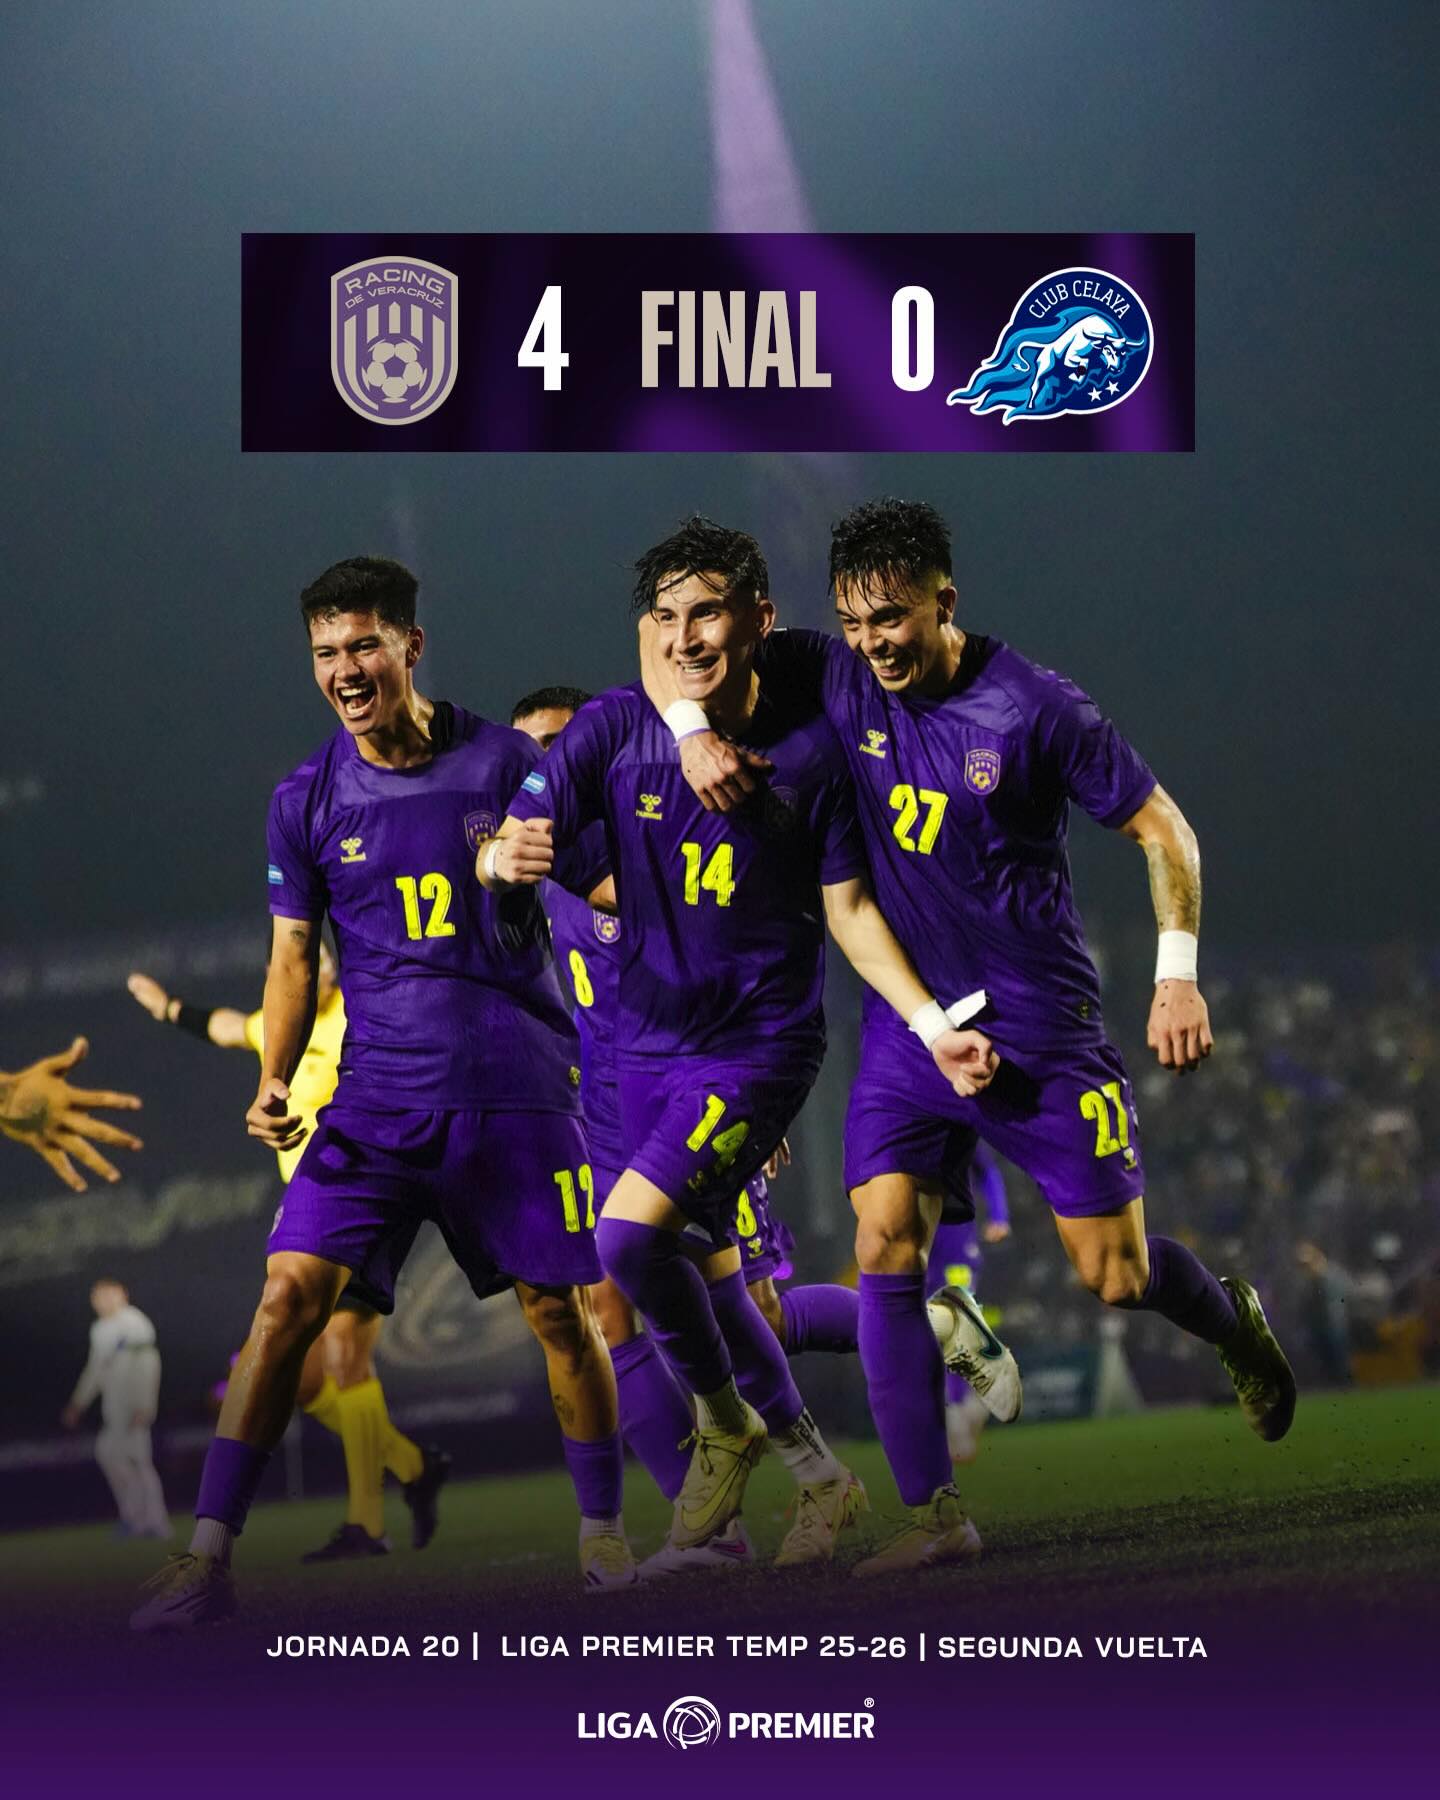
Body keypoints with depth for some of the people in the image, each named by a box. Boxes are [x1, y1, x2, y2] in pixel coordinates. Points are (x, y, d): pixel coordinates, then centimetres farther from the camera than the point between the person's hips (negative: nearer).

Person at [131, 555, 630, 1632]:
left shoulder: (503, 762, -1)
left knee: (558, 1310, 4)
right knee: (291, 1295, -10)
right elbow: (295, 951, 11)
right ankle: (209, 1558, -8)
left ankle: (603, 1535, 23)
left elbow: (597, 897, 11)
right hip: (378, 1095, 1)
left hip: (518, 1087, -1)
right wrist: (274, 1079, -1)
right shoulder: (308, 798, 4)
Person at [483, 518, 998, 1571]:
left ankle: (726, 1423, 2)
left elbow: (848, 907, -2)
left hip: (763, 1040, -4)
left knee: (632, 1233, -23)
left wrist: (934, 1026, -12)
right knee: (708, 1275, 13)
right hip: (649, 1042, 4)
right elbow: (508, 849, -14)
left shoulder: (809, 751, -10)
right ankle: (822, 1478, 32)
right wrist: (505, 859, -39)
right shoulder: (615, 729, -7)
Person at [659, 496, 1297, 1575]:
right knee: (884, 1253, -11)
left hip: (1043, 1029, -3)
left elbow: (1162, 826, -5)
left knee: (1114, 1276, 0)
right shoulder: (837, 678, -2)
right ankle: (932, 1512, -6)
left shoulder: (1034, 707, -12)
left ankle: (1233, 1320, 35)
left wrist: (1178, 975, -12)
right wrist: (695, 733, -14)